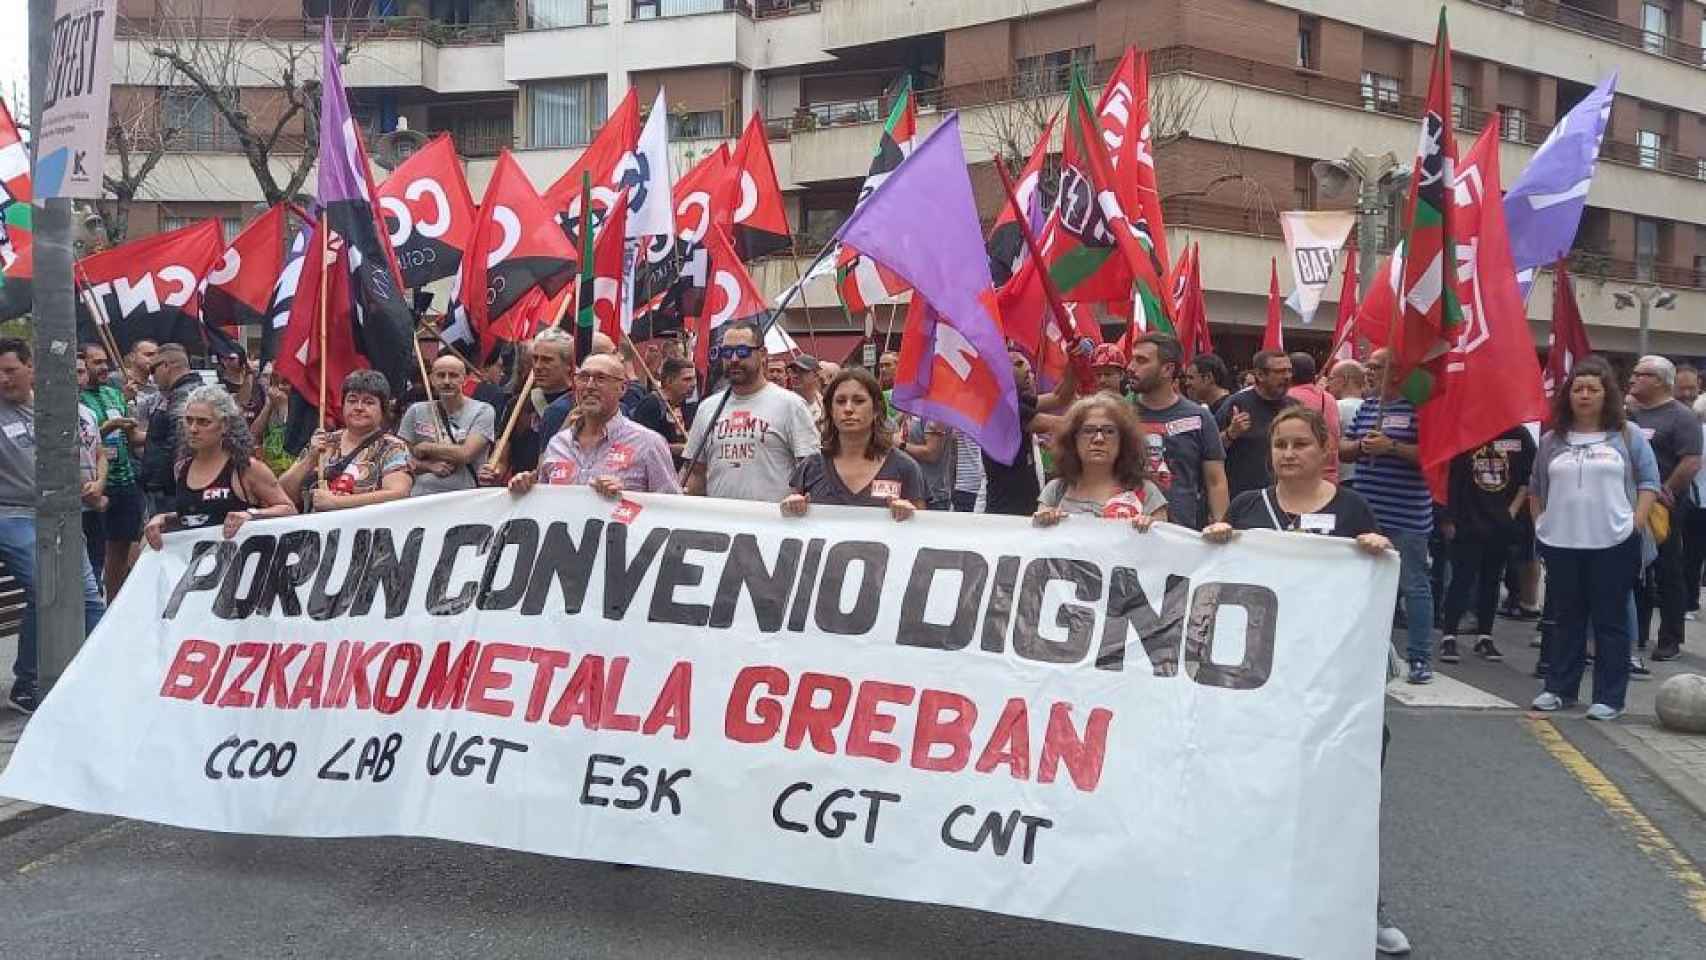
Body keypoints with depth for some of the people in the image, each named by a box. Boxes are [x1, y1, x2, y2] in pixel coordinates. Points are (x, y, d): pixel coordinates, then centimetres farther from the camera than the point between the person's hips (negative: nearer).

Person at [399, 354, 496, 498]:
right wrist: (429, 465, -5)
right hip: (421, 498, 1)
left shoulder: (482, 411, 4)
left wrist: (424, 448, 3)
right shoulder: (416, 412, 14)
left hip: (465, 497, -1)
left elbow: (465, 454, -7)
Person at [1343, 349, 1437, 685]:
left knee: (1414, 586, 1)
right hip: (1366, 514, 7)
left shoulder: (1417, 408, -7)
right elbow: (1342, 449, 14)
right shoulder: (1365, 408, 13)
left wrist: (1392, 447, -19)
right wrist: (1361, 445, -6)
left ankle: (1420, 657, 6)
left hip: (1407, 517, -7)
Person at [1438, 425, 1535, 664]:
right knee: (1462, 578, -5)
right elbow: (1451, 478, -2)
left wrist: (1514, 509, -3)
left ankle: (1484, 637, 18)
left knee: (1492, 579, 10)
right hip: (1468, 521, -3)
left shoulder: (1519, 434, 2)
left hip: (1502, 524, 3)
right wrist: (1449, 518, -4)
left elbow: (1529, 477, 6)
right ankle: (1449, 636, -1)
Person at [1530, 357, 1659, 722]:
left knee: (1610, 622, 2)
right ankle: (1559, 689, 19)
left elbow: (1649, 481, 1)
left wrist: (1637, 522, -8)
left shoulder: (1627, 436, 1)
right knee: (1566, 619, 11)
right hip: (1560, 543, 3)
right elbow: (1536, 487, 19)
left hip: (1613, 543, -3)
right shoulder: (1552, 440, 9)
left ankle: (1609, 697, 6)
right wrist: (1539, 523, 10)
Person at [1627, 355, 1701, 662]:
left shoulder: (1680, 417, -9)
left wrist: (1665, 494, -14)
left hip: (1662, 509, -7)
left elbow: (1692, 463, -18)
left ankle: (1670, 640, 9)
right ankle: (1636, 635, 22)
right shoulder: (1630, 414, 11)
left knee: (1667, 575, 1)